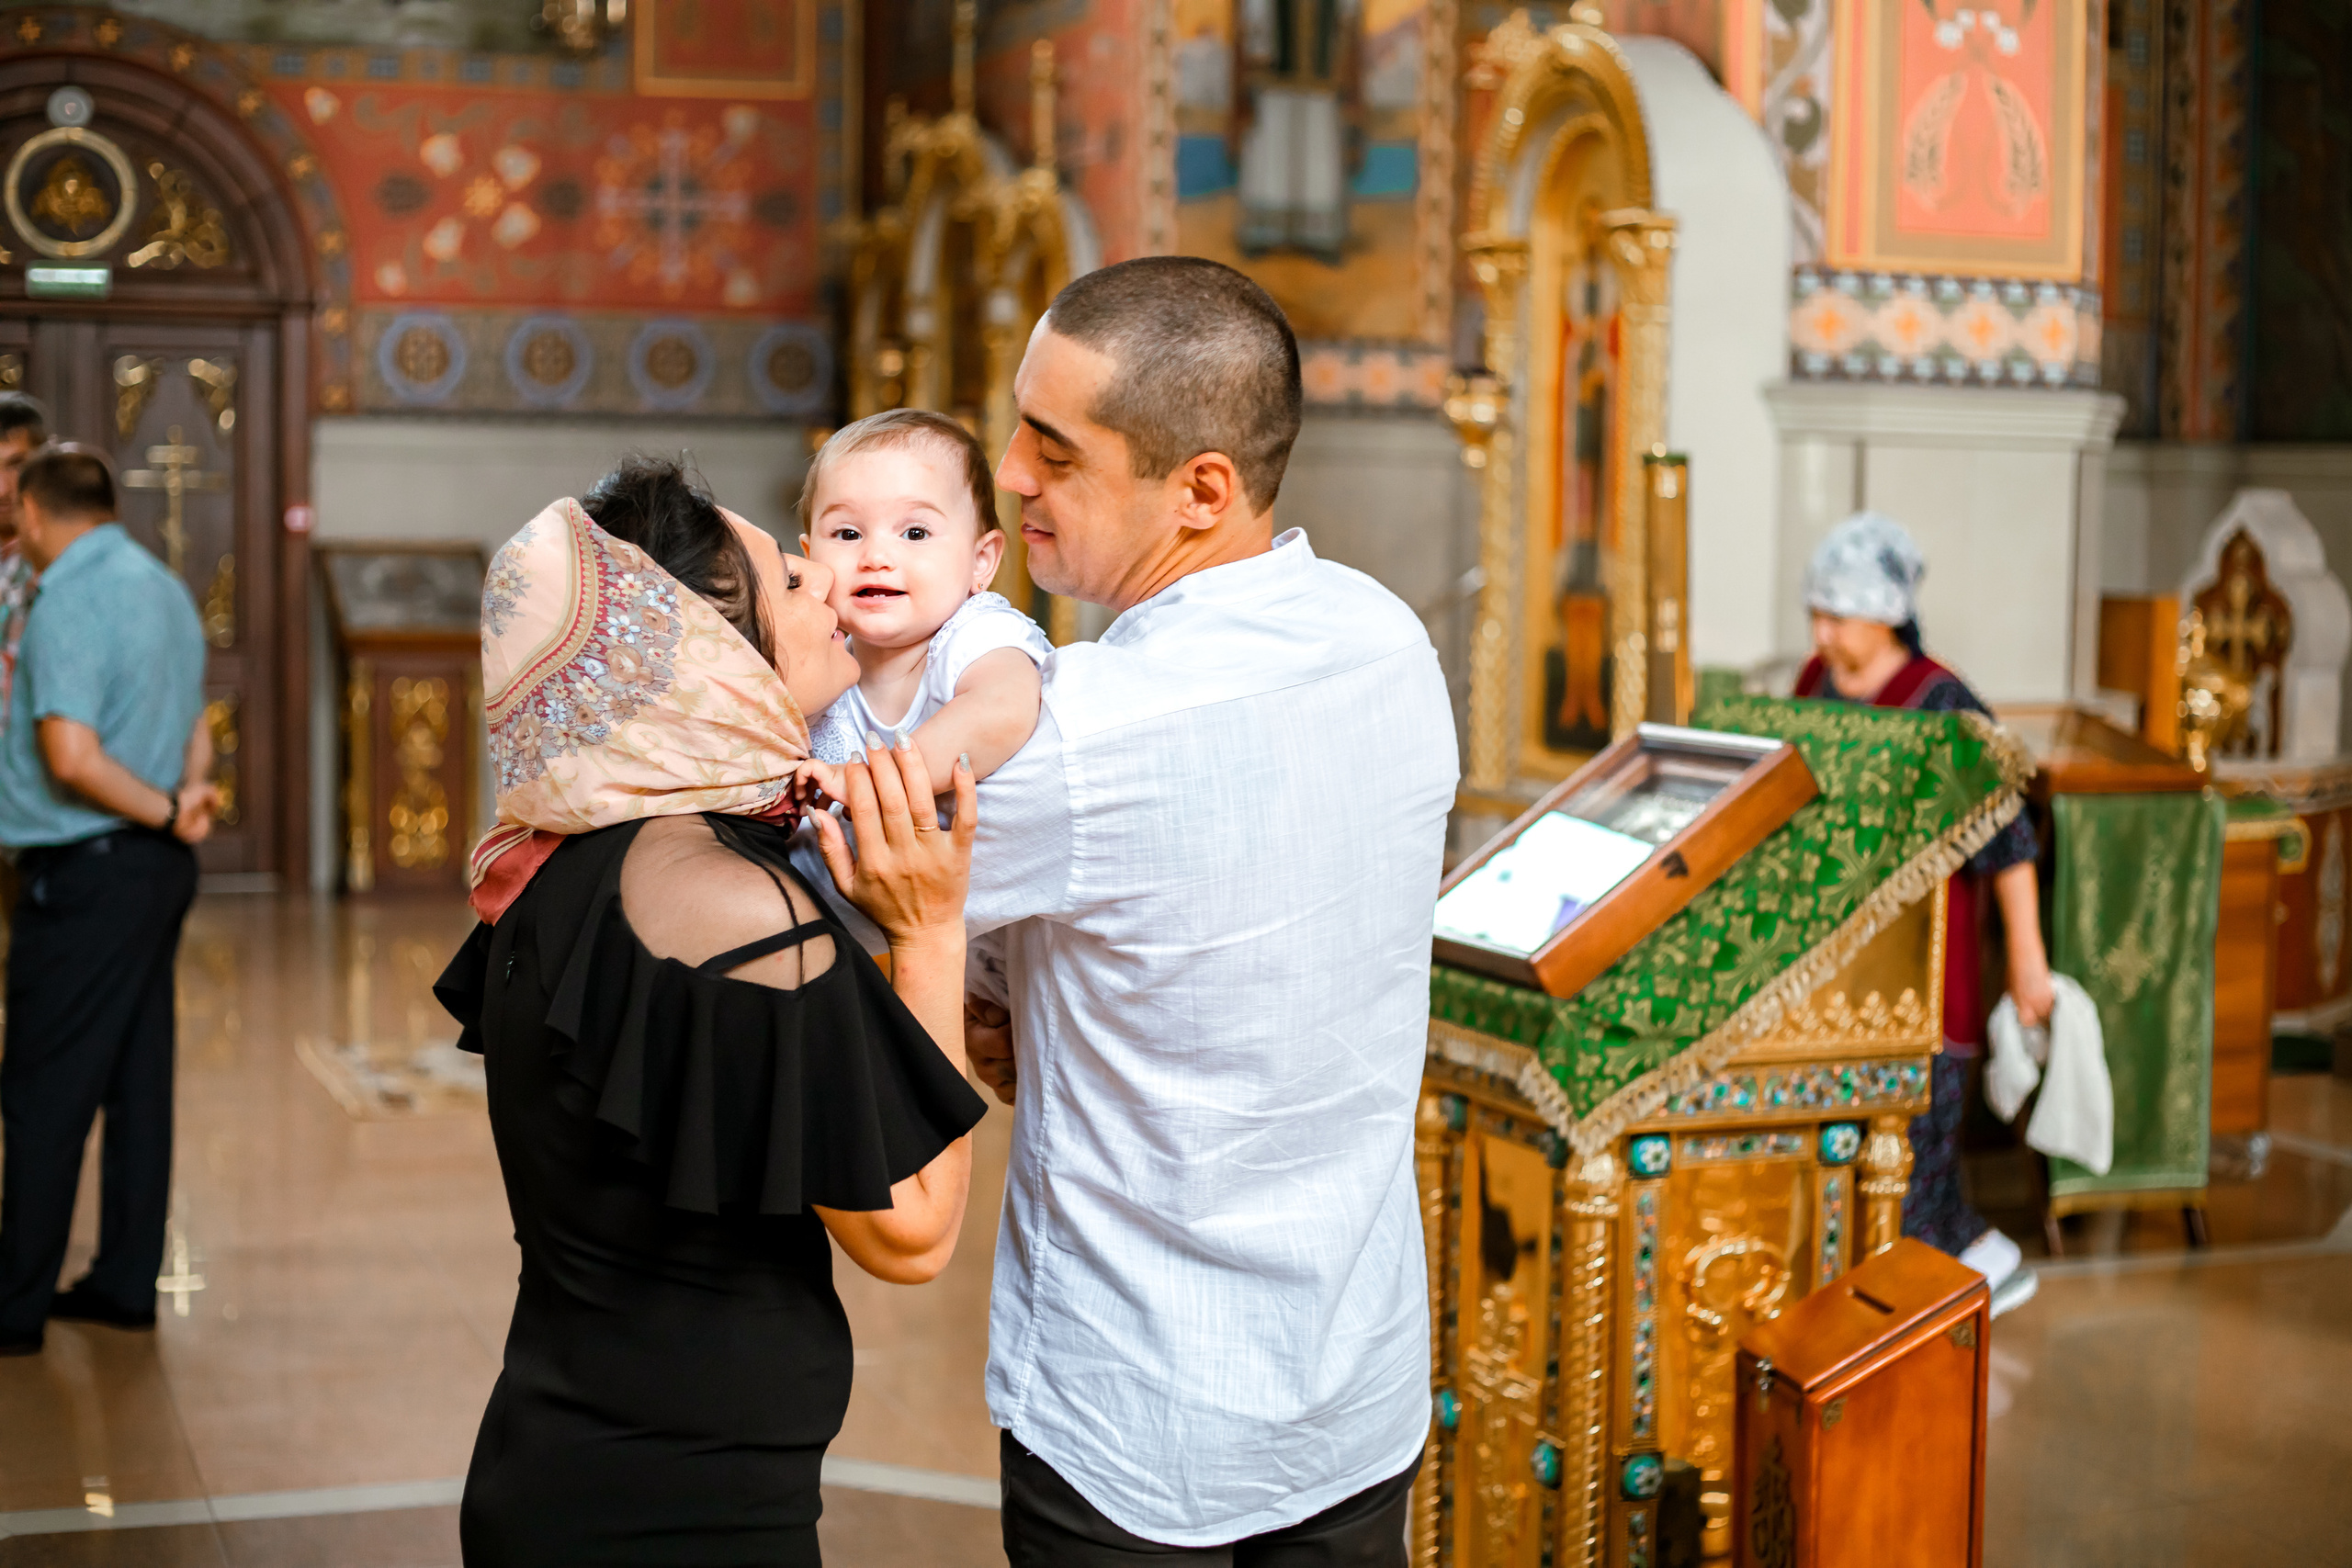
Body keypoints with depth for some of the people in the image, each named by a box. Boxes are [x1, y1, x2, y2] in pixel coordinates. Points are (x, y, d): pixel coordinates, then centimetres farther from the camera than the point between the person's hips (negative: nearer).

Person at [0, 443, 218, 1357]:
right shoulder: (165, 588, 14)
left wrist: (166, 810, -13)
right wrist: (190, 789, -1)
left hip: (86, 871, -9)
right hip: (157, 868, 9)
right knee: (137, 1080, 12)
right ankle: (127, 1283, 18)